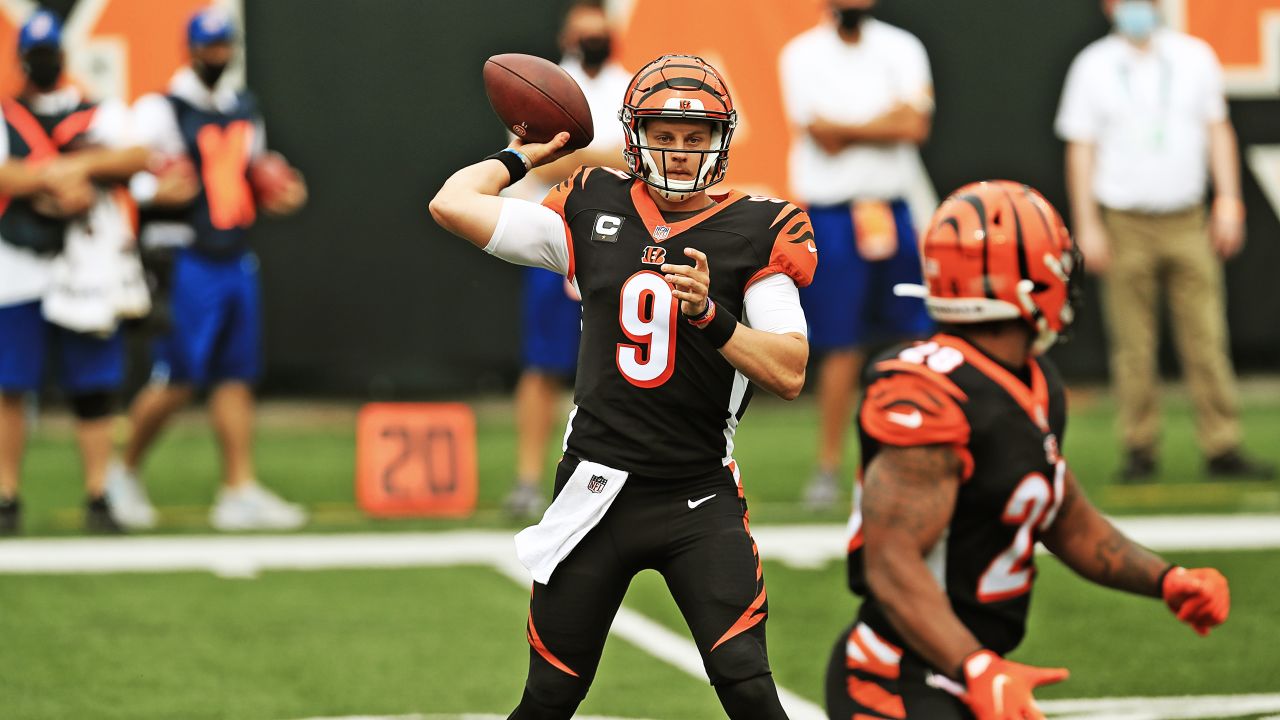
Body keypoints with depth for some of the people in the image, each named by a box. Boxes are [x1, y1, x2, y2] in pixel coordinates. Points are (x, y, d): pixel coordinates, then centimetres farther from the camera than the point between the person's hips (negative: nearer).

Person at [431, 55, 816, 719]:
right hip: (596, 490, 2)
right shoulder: (595, 213, 5)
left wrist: (709, 314, -21)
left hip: (699, 501, -2)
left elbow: (789, 375, -9)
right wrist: (524, 155, 16)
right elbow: (452, 204, 5)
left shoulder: (755, 232, -2)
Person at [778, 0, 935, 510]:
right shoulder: (801, 56, -2)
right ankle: (829, 467, 3)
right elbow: (823, 136, -13)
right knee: (841, 345, -4)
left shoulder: (902, 48, 6)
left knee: (915, 337, 3)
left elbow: (915, 126, -8)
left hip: (896, 212, 3)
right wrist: (886, 122, -6)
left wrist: (847, 128, -9)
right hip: (832, 214, -3)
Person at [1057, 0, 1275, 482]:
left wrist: (1228, 200, 2)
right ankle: (1139, 451, 6)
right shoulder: (1093, 66, 4)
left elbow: (1218, 130, 12)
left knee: (1207, 340, -2)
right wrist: (1087, 226, -4)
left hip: (1187, 221, 2)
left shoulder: (1195, 57, 9)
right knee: (1132, 346, -1)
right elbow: (1081, 149, 3)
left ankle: (1222, 448, 0)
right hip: (1124, 222, -2)